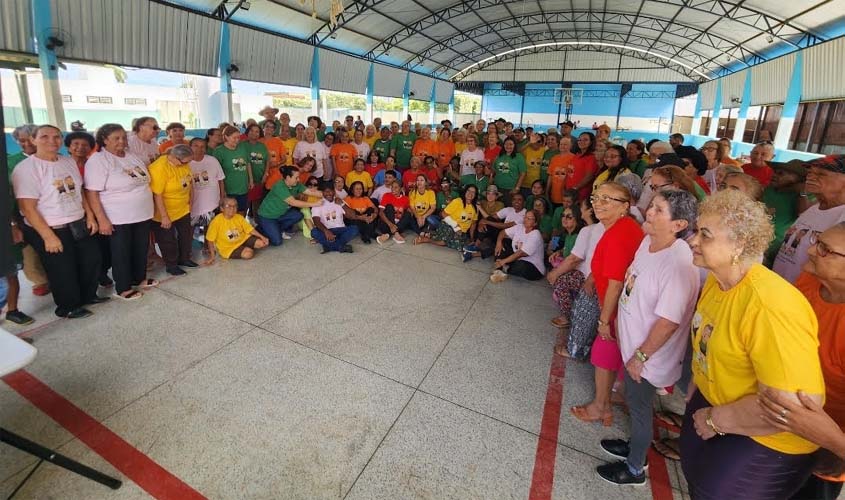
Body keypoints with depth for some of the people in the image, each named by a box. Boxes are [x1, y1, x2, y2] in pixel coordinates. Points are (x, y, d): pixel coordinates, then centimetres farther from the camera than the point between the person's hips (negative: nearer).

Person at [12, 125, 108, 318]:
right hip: (50, 230, -6)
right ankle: (68, 307, 29)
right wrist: (49, 236, -21)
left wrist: (90, 217, 3)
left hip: (79, 225, 6)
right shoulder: (26, 169, -15)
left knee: (91, 260, 16)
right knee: (63, 271, 7)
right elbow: (27, 208, -18)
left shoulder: (68, 161, 3)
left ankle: (88, 295, 39)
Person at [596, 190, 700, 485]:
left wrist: (641, 356, -18)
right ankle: (635, 445, 50)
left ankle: (635, 469, 36)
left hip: (648, 355, -7)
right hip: (632, 341, 7)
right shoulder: (648, 242, -4)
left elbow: (668, 322, -27)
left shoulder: (679, 265, -30)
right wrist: (621, 322, 16)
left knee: (639, 407, 13)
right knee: (634, 401, 25)